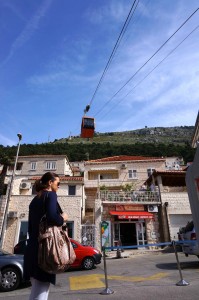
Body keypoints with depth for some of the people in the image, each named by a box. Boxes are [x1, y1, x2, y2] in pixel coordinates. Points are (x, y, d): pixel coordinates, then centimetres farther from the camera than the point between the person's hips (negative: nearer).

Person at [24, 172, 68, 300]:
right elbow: (52, 217, -24)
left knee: (37, 289, 17)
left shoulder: (34, 200, 18)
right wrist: (63, 218, -4)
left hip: (33, 247, 9)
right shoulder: (51, 195, -7)